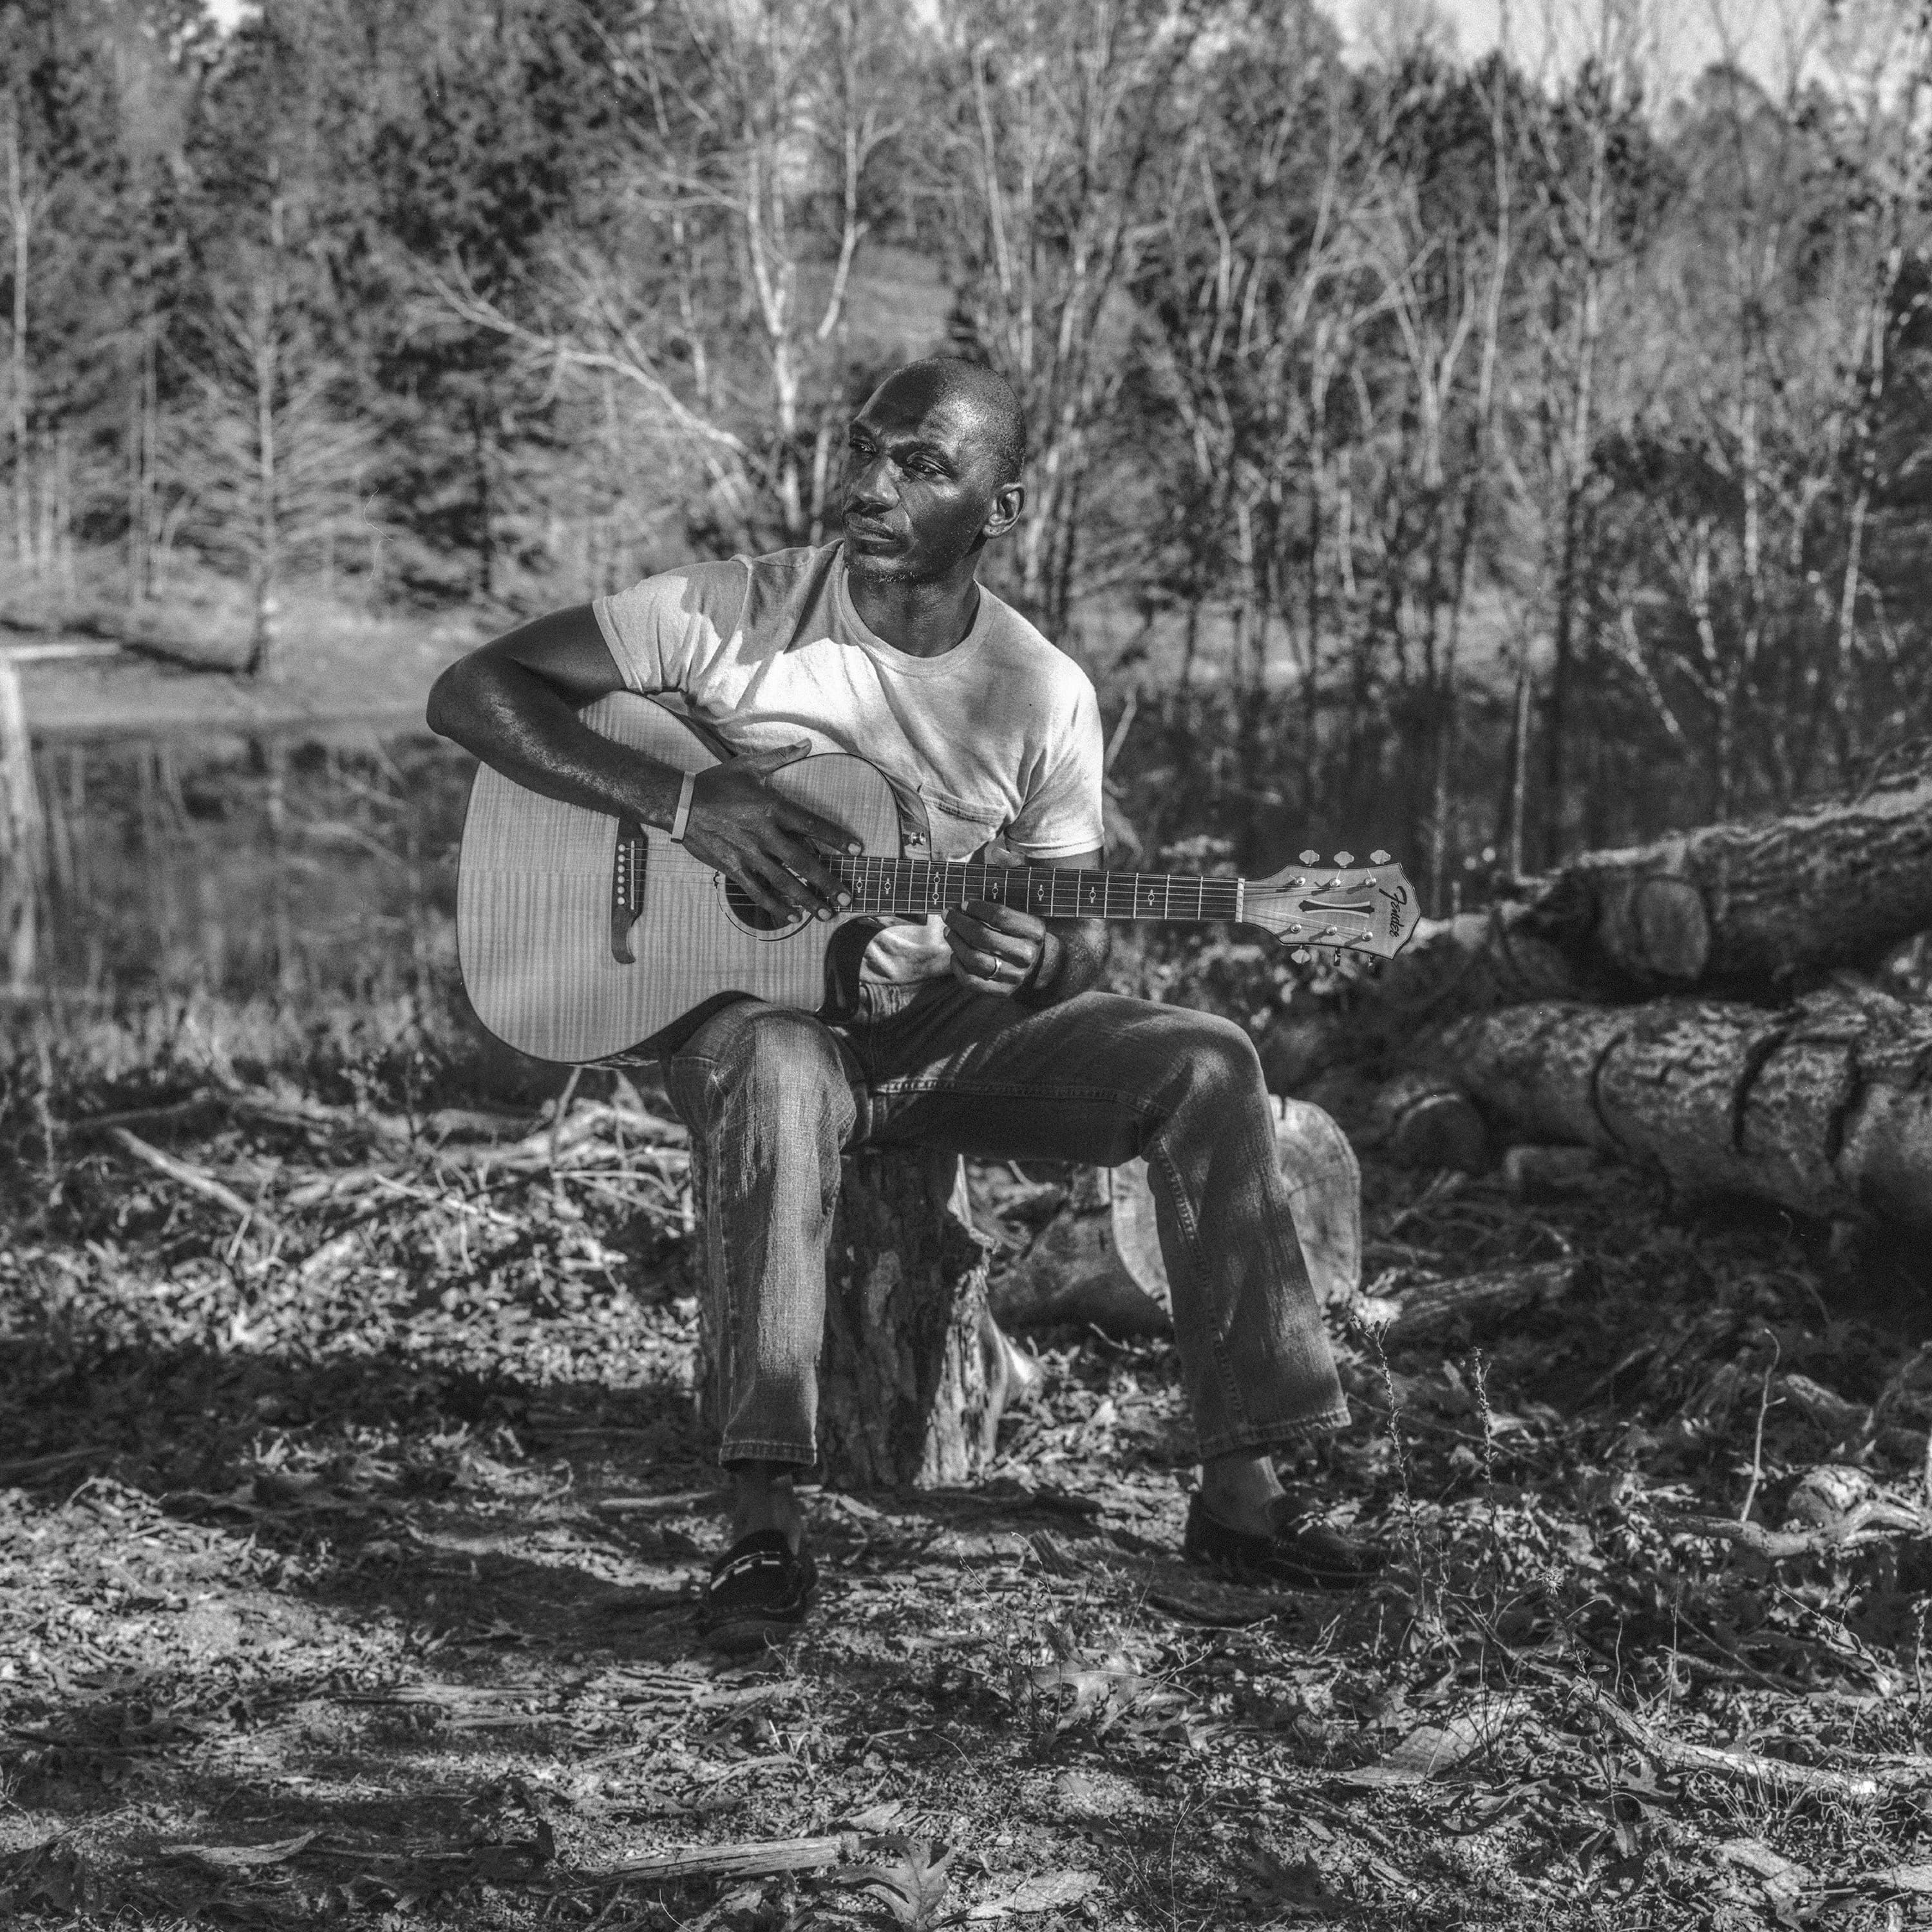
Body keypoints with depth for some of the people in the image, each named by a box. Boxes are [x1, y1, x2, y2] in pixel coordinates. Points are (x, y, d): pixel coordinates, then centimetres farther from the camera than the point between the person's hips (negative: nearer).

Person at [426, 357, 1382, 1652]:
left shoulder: (1045, 697, 0)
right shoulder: (733, 619, -8)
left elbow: (1087, 947, 6)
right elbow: (472, 693, -10)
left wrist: (1038, 959, -21)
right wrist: (679, 800, -23)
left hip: (948, 1025, 3)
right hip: (746, 1003, -3)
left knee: (1205, 1067, -18)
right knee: (773, 1075, -40)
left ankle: (1240, 1493, -12)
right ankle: (765, 1529, -38)